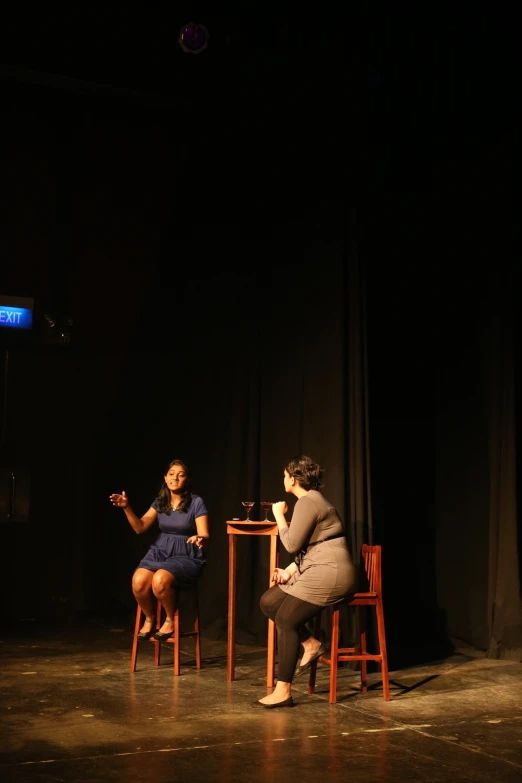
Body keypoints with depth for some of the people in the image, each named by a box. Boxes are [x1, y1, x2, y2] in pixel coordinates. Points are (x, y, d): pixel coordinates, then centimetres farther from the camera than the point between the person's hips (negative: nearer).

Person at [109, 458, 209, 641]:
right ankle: (149, 618, 1)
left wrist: (199, 539, -37)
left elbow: (204, 535, -13)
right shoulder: (160, 501, 7)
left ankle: (171, 619, -6)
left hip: (187, 556, -4)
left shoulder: (196, 502, -7)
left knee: (160, 580, -35)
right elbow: (140, 527, 3)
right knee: (139, 581, -27)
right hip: (160, 552, 4)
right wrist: (126, 508, -13)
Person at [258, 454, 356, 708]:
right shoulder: (312, 499, 19)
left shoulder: (307, 503, -13)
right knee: (268, 601, 6)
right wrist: (289, 571, 7)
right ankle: (310, 644, 8)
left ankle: (283, 691, -10)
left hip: (330, 572, -11)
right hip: (316, 570, 11)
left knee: (285, 619, -13)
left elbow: (292, 544, -14)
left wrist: (279, 515, -2)